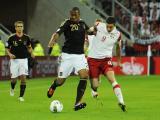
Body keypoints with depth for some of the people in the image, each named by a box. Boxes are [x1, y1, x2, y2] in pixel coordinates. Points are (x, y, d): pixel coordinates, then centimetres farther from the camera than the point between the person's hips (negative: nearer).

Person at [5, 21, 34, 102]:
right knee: (14, 79, 1)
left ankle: (21, 96, -2)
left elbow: (29, 47, 16)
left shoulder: (26, 38, 2)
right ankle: (12, 89, 37)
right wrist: (10, 54, -16)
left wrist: (31, 53, -2)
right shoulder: (12, 38, -5)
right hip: (14, 60, -1)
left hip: (24, 60, 1)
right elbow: (7, 48, 3)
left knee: (23, 78, -10)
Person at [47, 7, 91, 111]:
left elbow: (88, 30, 32)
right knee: (60, 81, 2)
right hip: (67, 55, -4)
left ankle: (77, 103, -18)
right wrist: (52, 41, -43)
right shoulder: (67, 23, -8)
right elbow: (57, 33, -23)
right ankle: (53, 87, 42)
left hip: (80, 55, 4)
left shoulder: (82, 23, 9)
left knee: (84, 75, -20)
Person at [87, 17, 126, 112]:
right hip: (93, 58, -1)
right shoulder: (99, 26, -11)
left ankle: (121, 101, -24)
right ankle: (94, 91, 37)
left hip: (106, 59, 1)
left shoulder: (117, 34, -4)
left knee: (112, 79, -22)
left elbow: (118, 47, 15)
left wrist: (119, 61, 24)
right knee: (95, 85, -2)